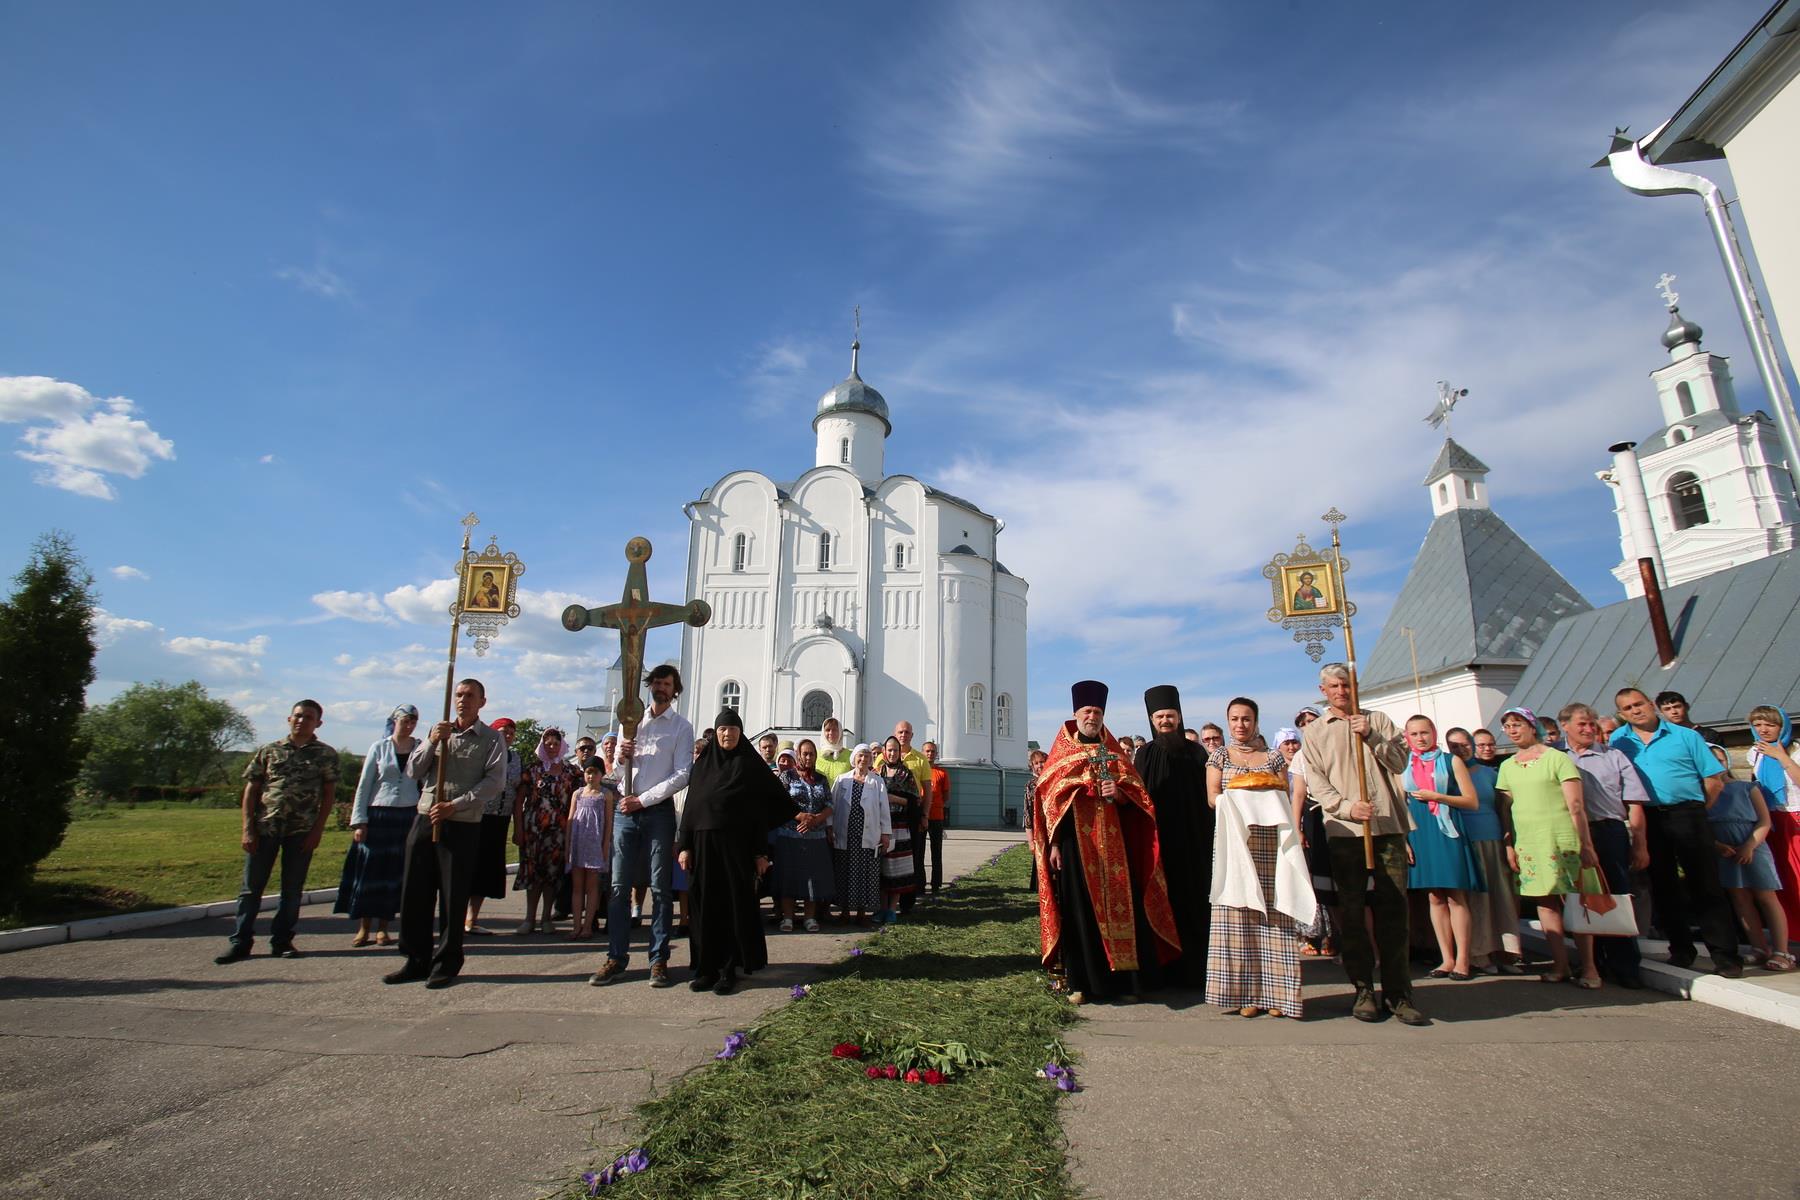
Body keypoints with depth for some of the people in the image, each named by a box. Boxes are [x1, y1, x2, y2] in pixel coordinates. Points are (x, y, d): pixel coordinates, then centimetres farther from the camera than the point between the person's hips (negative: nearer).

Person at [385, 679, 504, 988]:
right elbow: (413, 771, 8)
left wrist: (454, 805, -16)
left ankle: (446, 963, 14)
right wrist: (432, 742, -7)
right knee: (415, 893, 8)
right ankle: (416, 960, 21)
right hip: (424, 820, 4)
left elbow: (495, 781, -10)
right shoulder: (438, 731, 14)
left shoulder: (491, 738, 0)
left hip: (463, 825, -4)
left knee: (453, 897, 1)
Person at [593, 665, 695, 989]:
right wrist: (621, 757, -6)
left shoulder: (682, 727, 2)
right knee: (619, 886, 4)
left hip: (659, 810, -3)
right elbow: (617, 770, 18)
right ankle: (616, 958, 11)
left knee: (660, 887, 1)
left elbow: (682, 775, -7)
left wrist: (643, 799, -12)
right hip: (626, 810, 4)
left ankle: (659, 960, 6)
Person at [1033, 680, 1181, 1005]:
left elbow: (1138, 794, 11)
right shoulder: (1061, 755, 6)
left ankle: (1125, 978, 11)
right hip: (1075, 840, -2)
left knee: (1120, 905, 0)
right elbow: (1049, 798, 1)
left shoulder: (1114, 754, 13)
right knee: (1079, 908, -2)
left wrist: (1120, 793, -12)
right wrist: (1054, 844, -7)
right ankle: (1082, 981, 7)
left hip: (1112, 841, 2)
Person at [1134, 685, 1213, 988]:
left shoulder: (1194, 752, 5)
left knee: (1195, 900, 2)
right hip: (1159, 839, -1)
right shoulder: (1146, 754, 4)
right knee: (1164, 900, 2)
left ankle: (1195, 967, 14)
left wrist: (1206, 835, -5)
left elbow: (1206, 796, 4)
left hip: (1193, 840, 1)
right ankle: (1168, 966, 13)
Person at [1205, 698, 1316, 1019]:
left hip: (1271, 841, 1)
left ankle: (1274, 991, 3)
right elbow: (1213, 797, 2)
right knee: (1237, 912, -4)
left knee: (1274, 911, -3)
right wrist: (1254, 799, -8)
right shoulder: (1220, 755, 11)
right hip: (1234, 840, -1)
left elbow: (1285, 800, 12)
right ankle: (1245, 993, 0)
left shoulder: (1274, 757, 15)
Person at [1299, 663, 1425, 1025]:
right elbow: (1315, 782, 1)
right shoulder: (1313, 732, 10)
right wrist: (1346, 806, -14)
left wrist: (1371, 736, -10)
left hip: (1388, 826, 1)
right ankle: (1364, 990, 11)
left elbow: (1399, 762, 5)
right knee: (1352, 912, 2)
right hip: (1343, 830, 0)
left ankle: (1397, 993, 7)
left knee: (1393, 910, -1)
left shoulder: (1377, 720, 14)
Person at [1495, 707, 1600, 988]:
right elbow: (1506, 808, 14)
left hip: (1561, 838, -4)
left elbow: (1576, 805, -6)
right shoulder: (1507, 766, 12)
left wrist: (1586, 843, -10)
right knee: (1544, 900, 5)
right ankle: (1560, 965, 11)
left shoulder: (1557, 758, -2)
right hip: (1527, 843, 4)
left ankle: (1589, 967, 7)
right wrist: (1509, 844, 8)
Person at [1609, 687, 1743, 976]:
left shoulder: (1685, 736, 3)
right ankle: (1680, 950, 21)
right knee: (1663, 888, 9)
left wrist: (1695, 812, 4)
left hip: (1687, 815, -2)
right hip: (1646, 820, 2)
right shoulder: (1618, 741, 8)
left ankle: (1725, 955, 5)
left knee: (1705, 886, -2)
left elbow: (1714, 779, 3)